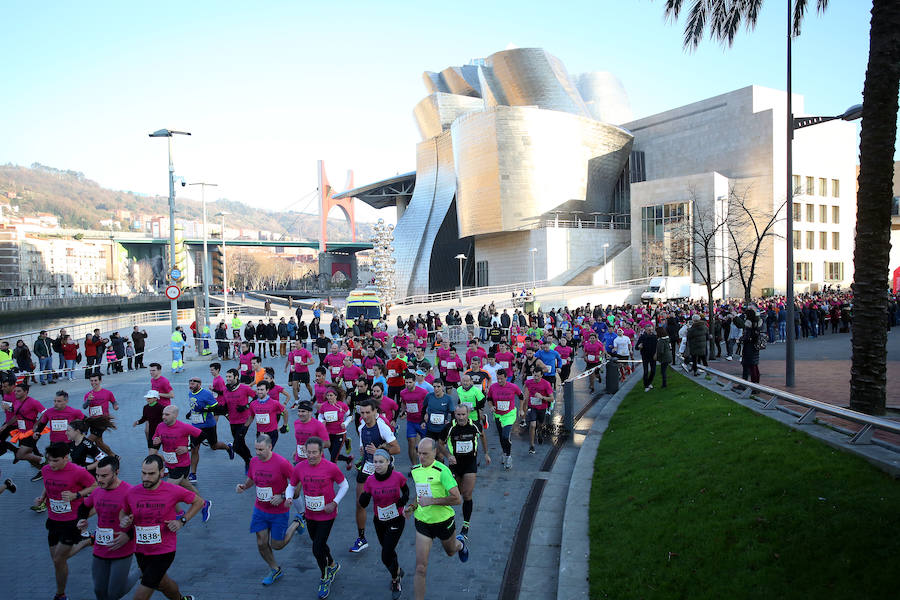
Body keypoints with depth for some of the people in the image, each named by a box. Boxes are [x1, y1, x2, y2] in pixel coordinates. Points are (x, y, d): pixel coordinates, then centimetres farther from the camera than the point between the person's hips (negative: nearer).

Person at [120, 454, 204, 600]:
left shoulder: (173, 491, -15)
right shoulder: (132, 493, -7)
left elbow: (199, 501, -2)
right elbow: (123, 512, 12)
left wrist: (182, 521, -11)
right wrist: (124, 521, -11)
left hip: (164, 551, -4)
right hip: (140, 551, 4)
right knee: (161, 583, 24)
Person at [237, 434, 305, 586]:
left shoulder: (281, 463, -22)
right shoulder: (254, 461, -5)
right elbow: (250, 479, 13)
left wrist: (283, 497, -22)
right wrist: (243, 486, -8)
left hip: (279, 512, -5)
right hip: (260, 510, 5)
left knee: (276, 545, 5)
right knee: (261, 543, 6)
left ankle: (296, 524, 31)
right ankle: (275, 570, 31)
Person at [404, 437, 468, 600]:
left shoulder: (442, 470, -22)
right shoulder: (415, 470, 0)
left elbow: (457, 499, -26)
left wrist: (432, 501, -27)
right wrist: (412, 507, 2)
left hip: (443, 521, -3)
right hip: (422, 521, 3)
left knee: (450, 551, 26)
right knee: (420, 567, -4)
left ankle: (460, 544, 61)